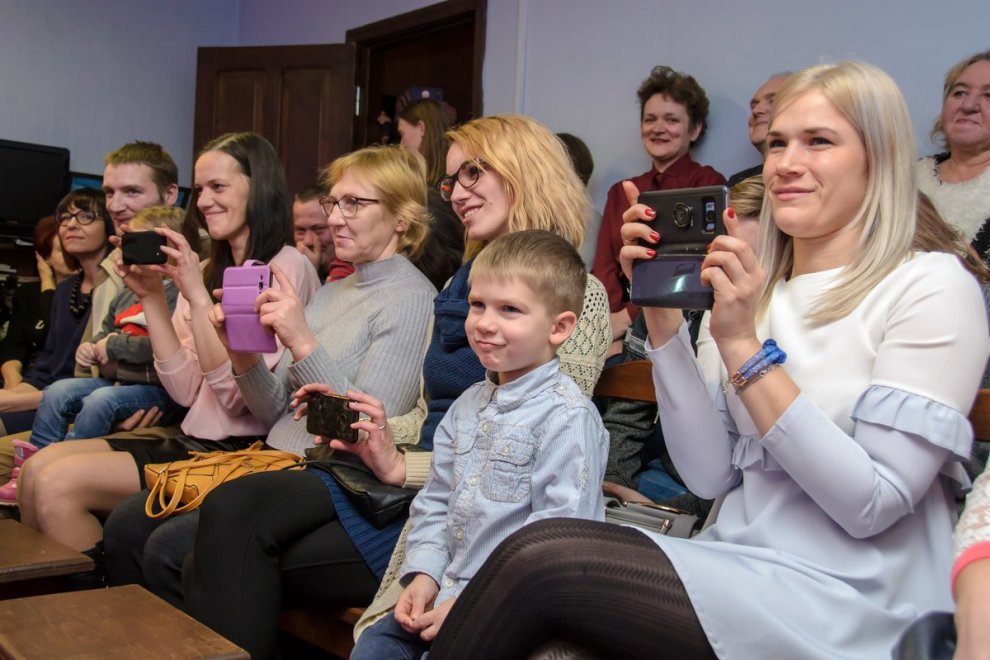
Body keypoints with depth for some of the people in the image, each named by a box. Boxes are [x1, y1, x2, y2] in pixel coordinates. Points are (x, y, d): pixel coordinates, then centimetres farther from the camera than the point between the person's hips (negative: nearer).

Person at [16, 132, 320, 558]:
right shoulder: (210, 271, 13)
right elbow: (186, 391, 7)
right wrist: (152, 298, -1)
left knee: (59, 484, -15)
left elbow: (241, 395, -17)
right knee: (38, 468, -4)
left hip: (239, 454, -8)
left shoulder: (287, 269, -10)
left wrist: (197, 297, -20)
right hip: (191, 441, 8)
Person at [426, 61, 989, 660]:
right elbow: (711, 475, 4)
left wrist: (743, 347, -18)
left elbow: (872, 504, -13)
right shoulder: (749, 293, 12)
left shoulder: (933, 288, -5)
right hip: (741, 575, 5)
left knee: (538, 561, -24)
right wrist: (663, 317, -5)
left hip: (846, 605, -5)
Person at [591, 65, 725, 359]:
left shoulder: (708, 184, 5)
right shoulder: (621, 192, 21)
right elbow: (604, 267, 8)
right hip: (617, 316, 5)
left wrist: (628, 317, -17)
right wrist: (608, 327, -11)